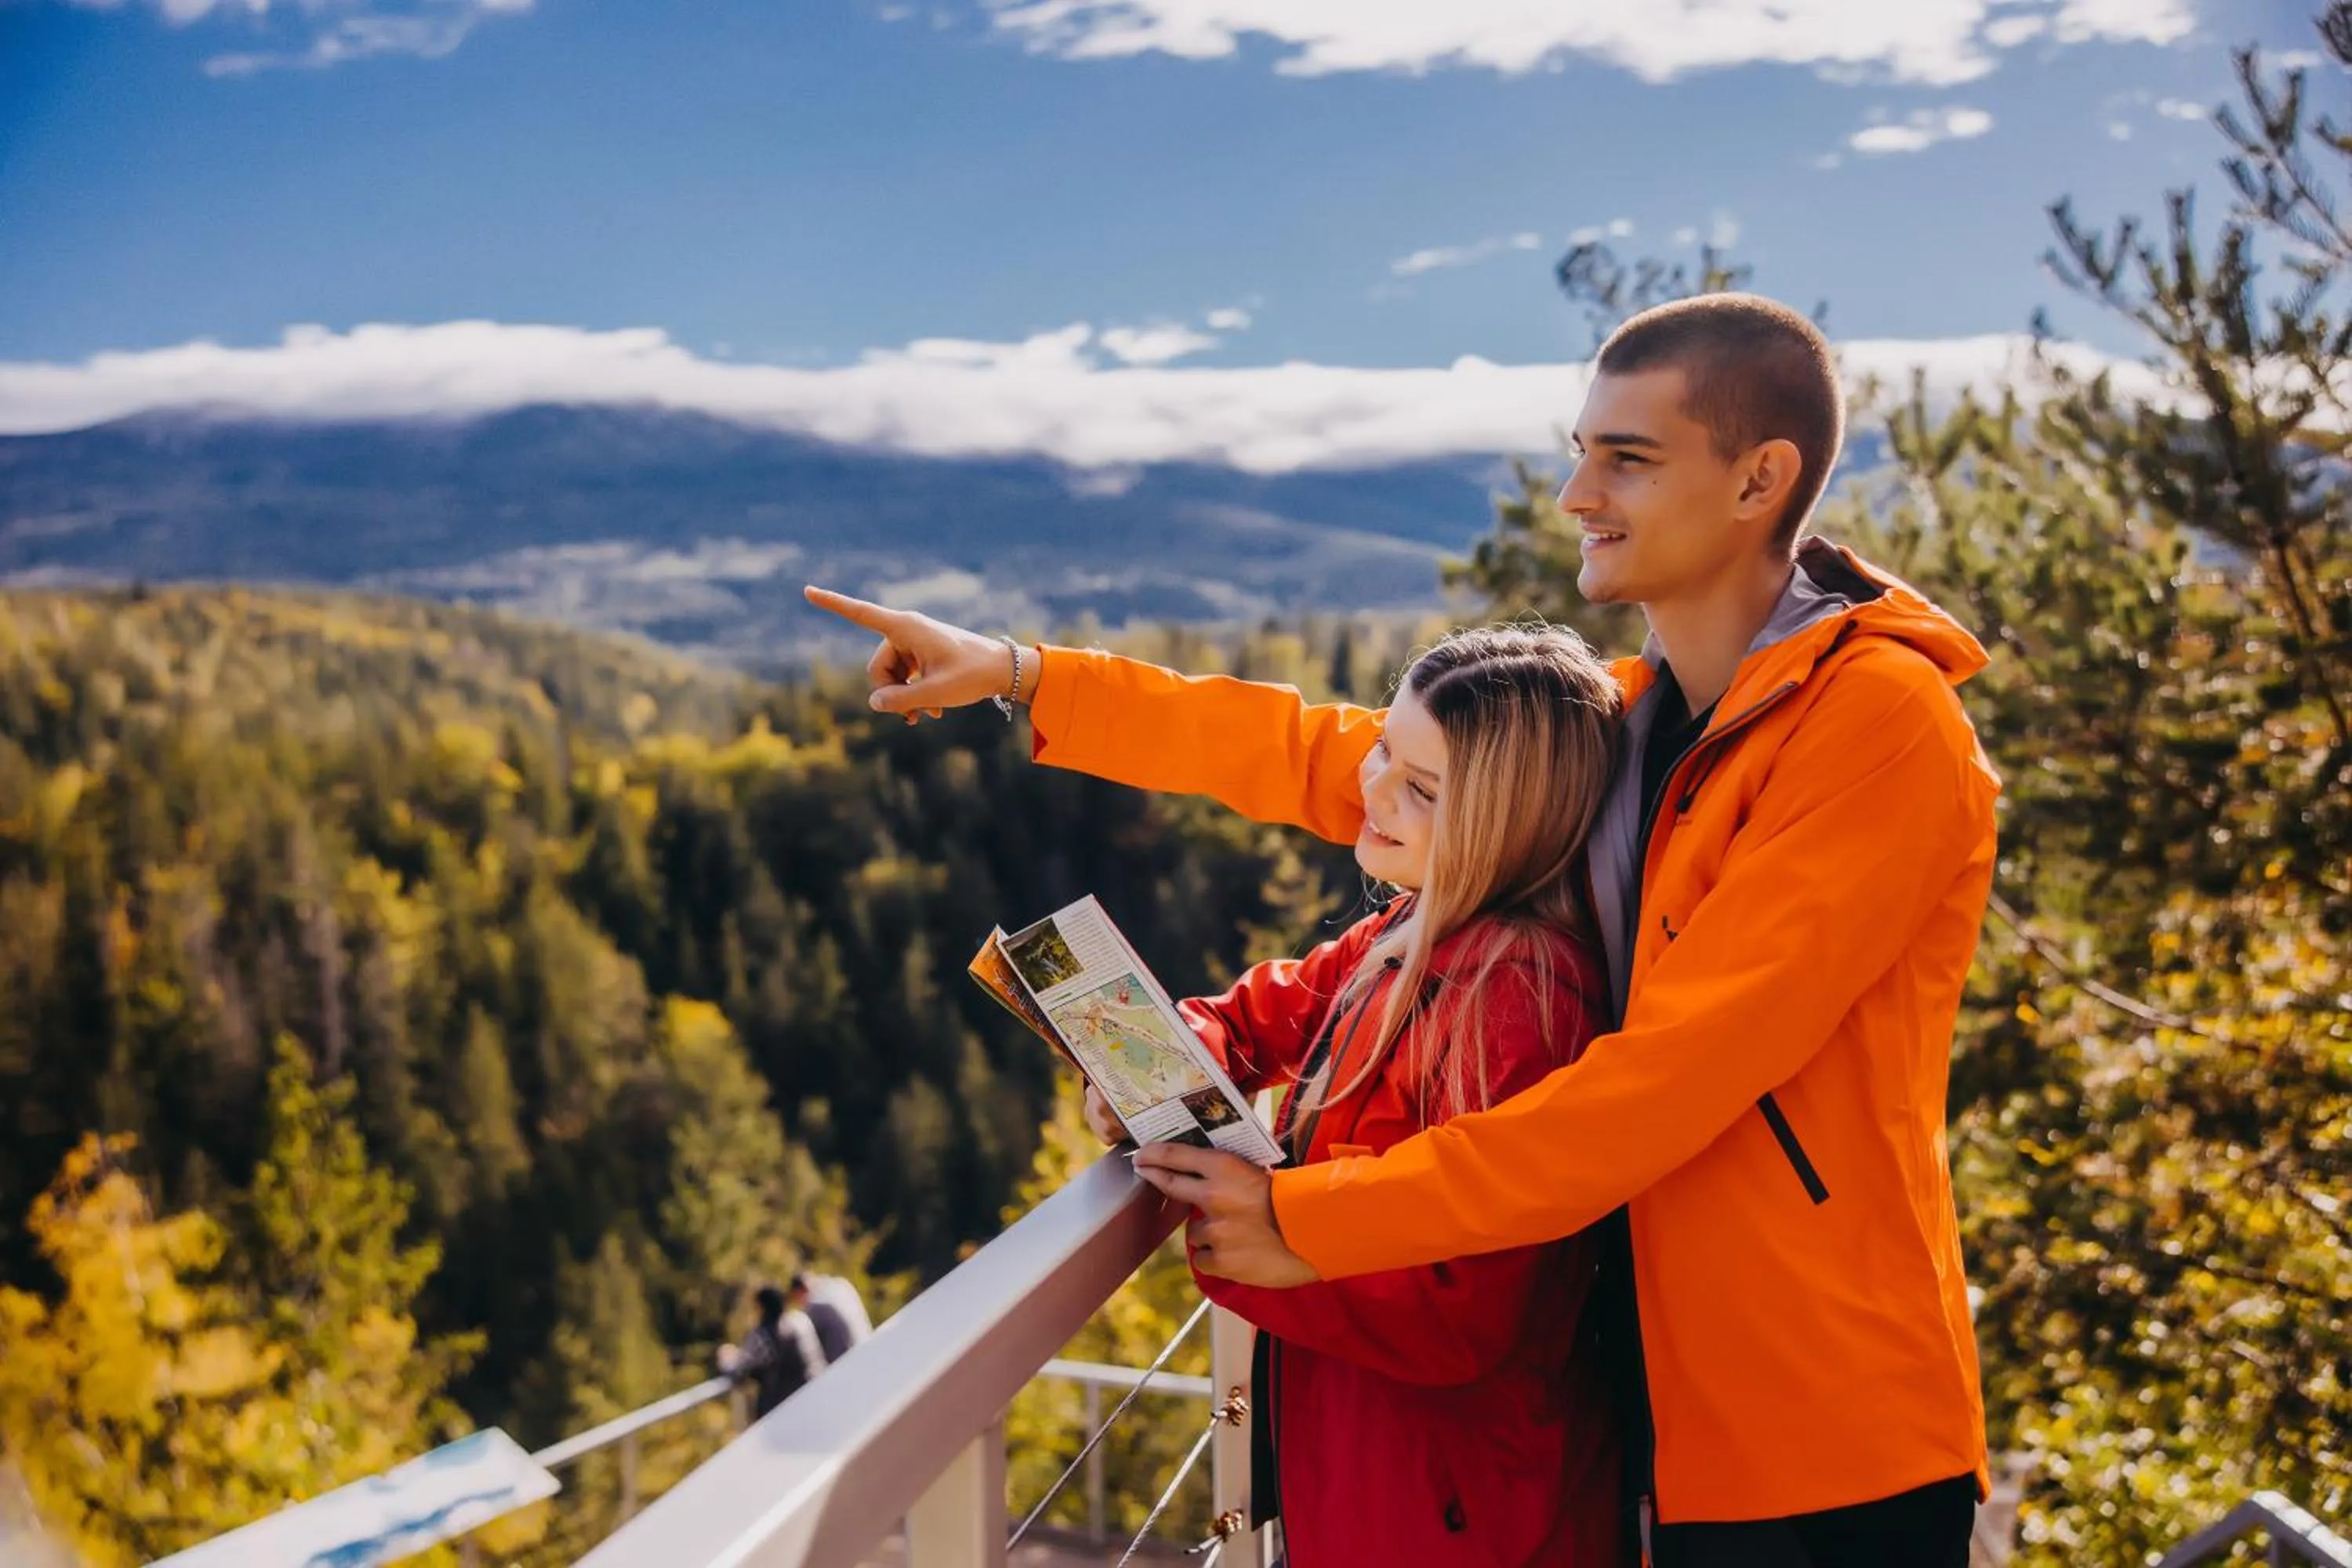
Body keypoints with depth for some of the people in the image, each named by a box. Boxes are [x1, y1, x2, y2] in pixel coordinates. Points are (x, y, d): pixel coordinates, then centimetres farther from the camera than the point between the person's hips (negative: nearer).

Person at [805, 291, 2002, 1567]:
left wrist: (1313, 1219, -19)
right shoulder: (1625, 717, 9)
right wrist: (1024, 676, 9)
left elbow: (1673, 1075, -22)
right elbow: (1324, 760, 13)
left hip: (1828, 1459, -6)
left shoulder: (1882, 723, -17)